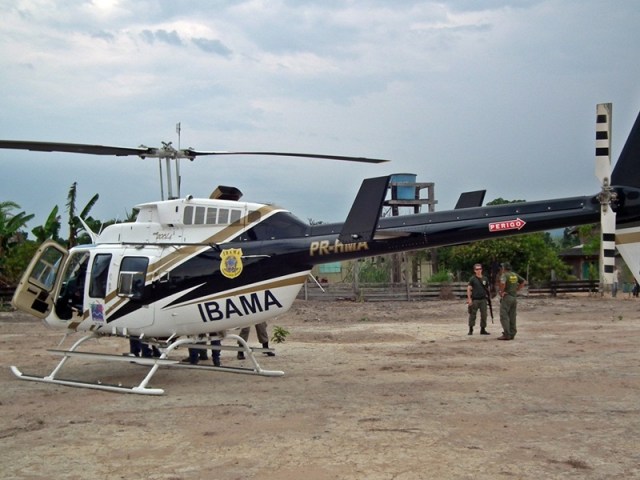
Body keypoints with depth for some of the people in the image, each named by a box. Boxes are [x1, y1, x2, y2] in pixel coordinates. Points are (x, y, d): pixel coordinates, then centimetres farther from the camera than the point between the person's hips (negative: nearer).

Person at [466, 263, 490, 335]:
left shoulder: (485, 279, 9)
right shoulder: (472, 279, -2)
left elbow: (487, 289, 16)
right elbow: (468, 289, -5)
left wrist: (487, 296, 9)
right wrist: (469, 299, -13)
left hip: (483, 299, 3)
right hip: (475, 299, -3)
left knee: (484, 315, 4)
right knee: (472, 315, -1)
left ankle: (483, 329, 13)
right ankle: (470, 330, 7)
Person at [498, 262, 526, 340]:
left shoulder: (505, 275, -11)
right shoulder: (515, 275, 11)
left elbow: (502, 283, -31)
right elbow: (524, 282, 17)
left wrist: (501, 292, -16)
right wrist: (516, 289, 13)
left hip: (506, 297, -7)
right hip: (514, 297, 7)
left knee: (504, 316, -6)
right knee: (512, 316, 11)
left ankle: (506, 334, -12)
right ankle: (512, 334, 13)